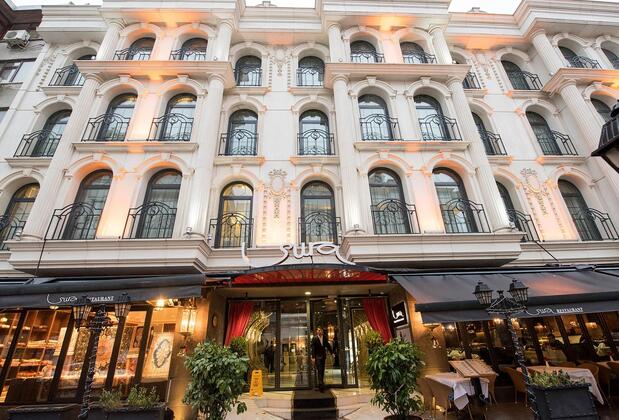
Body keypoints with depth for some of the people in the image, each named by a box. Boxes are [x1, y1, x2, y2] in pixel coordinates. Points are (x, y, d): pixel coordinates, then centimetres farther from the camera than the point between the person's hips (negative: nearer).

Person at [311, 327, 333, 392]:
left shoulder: (324, 338, 5)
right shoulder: (314, 338, -8)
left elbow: (328, 346, 12)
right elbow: (313, 348, -9)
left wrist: (332, 353, 6)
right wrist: (313, 357, -14)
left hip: (323, 356, 5)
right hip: (317, 356, -5)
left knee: (322, 370, 9)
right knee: (319, 370, -10)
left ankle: (321, 384, 19)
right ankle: (321, 385, -8)